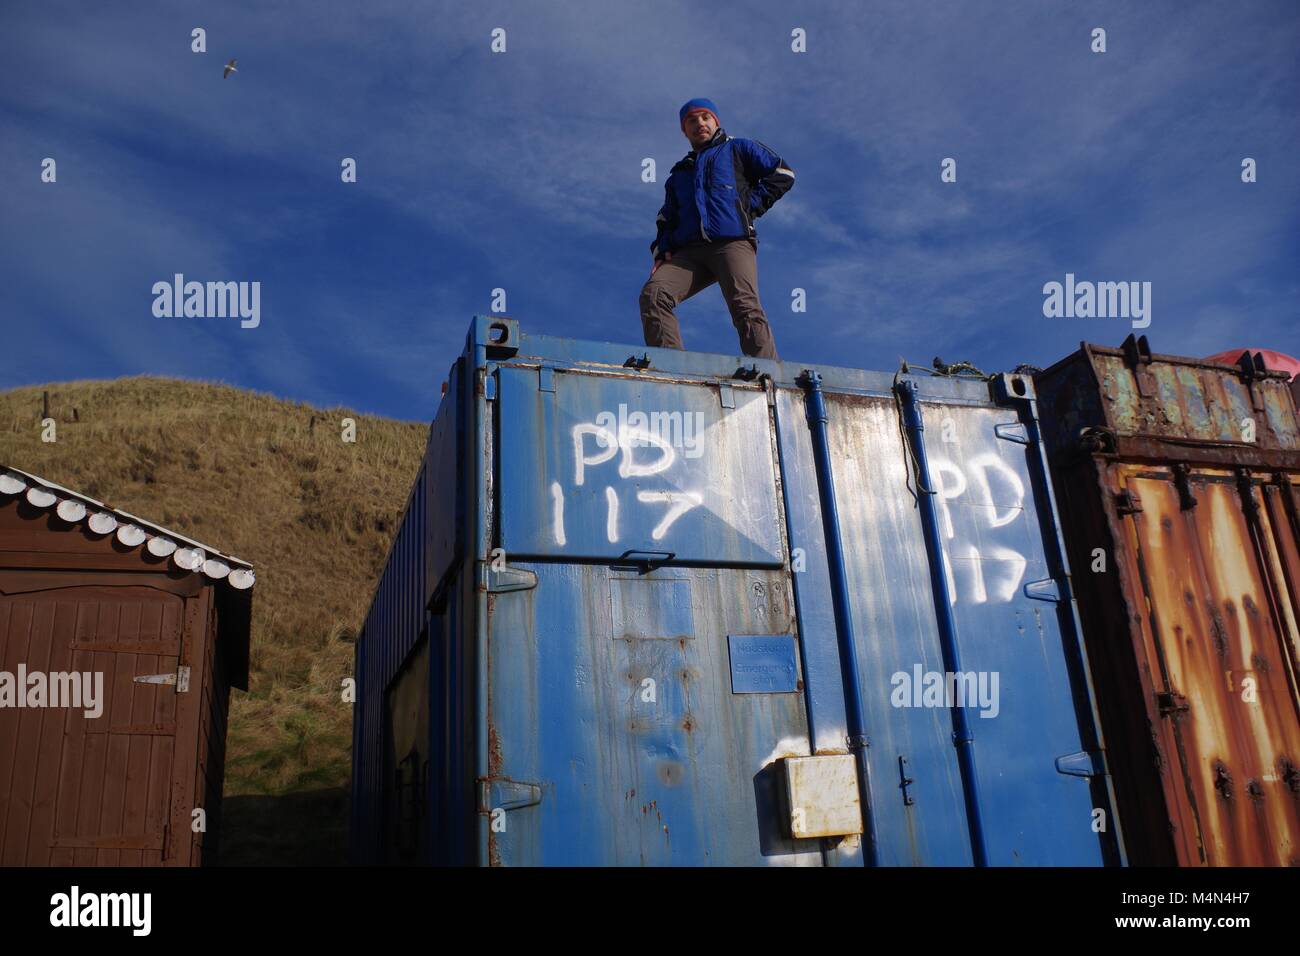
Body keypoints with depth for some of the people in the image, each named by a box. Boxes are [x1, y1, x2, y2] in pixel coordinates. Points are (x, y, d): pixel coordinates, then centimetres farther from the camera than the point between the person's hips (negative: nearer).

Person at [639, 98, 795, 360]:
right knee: (652, 294, -22)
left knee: (745, 308, -26)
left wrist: (751, 205, 1)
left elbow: (783, 174, 12)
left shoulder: (737, 149, 21)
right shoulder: (679, 172, 35)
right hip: (689, 252, 5)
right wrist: (662, 250, 11)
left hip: (733, 242, -4)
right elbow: (667, 219, 31)